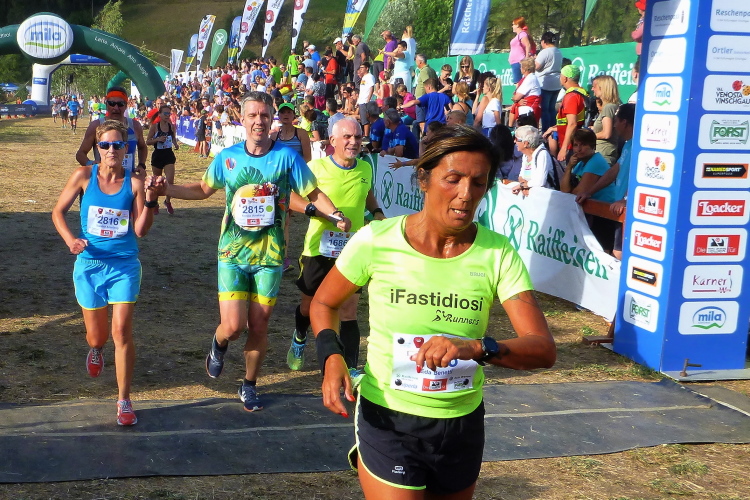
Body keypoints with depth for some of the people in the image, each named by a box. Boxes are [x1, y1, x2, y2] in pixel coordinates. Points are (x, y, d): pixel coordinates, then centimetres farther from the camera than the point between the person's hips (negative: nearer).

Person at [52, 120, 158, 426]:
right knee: (98, 336, 10)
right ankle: (95, 349, 50)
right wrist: (70, 239, -13)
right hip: (90, 265, 1)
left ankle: (124, 400, 4)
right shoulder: (84, 176, -4)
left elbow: (140, 230, -7)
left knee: (122, 331, -9)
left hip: (124, 265, -1)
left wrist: (150, 200, -20)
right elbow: (58, 212, 4)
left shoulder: (134, 182, -5)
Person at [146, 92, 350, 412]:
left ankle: (249, 385, 31)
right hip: (233, 254, 0)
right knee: (233, 327, -9)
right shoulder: (228, 157, 1)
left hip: (270, 256, 0)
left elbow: (313, 194, -2)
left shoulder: (287, 157, -6)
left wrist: (335, 214, -20)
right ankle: (218, 346, 29)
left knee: (258, 326, 9)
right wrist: (166, 190, 4)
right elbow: (204, 189, 15)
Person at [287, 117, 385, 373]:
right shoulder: (316, 167, -10)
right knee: (308, 305, 16)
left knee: (349, 312, -1)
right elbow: (290, 198, -8)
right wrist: (318, 211, -23)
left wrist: (377, 212, 5)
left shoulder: (366, 169, 4)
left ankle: (350, 369, 4)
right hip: (319, 250, -2)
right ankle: (299, 338, 48)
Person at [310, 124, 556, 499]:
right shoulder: (376, 240, -13)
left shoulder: (498, 253, -10)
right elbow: (323, 303, 3)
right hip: (387, 420, -2)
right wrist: (331, 357, -16)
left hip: (462, 425, 3)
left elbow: (544, 350, -16)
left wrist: (478, 348, -34)